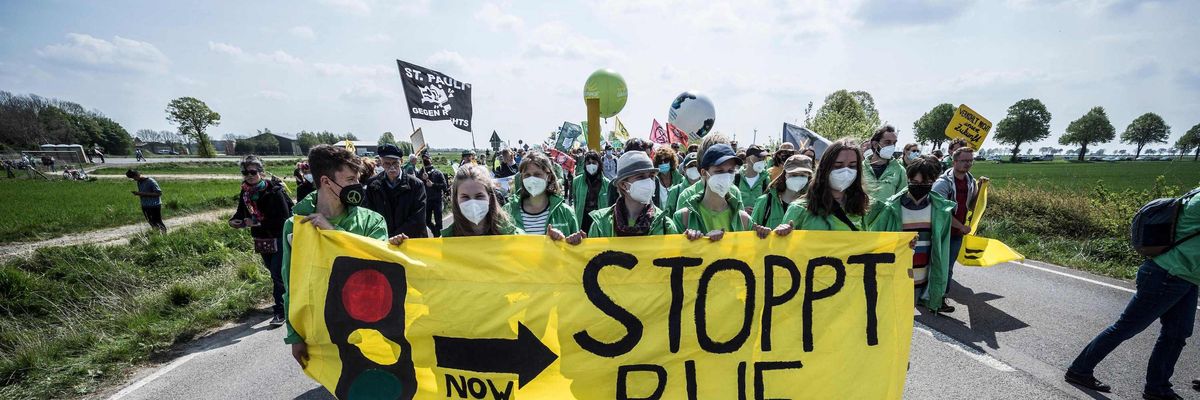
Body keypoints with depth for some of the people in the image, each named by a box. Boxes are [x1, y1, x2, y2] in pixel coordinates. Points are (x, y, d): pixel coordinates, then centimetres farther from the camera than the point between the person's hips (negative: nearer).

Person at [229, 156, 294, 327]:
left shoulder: (274, 191, -20)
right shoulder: (245, 192, 0)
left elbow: (284, 218, -23)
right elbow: (242, 212, 12)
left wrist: (258, 223, -25)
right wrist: (235, 220, -10)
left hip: (279, 239, -7)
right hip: (262, 240, 7)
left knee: (277, 274, -7)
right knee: (274, 271, 20)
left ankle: (280, 311, 2)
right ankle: (282, 302, 39)